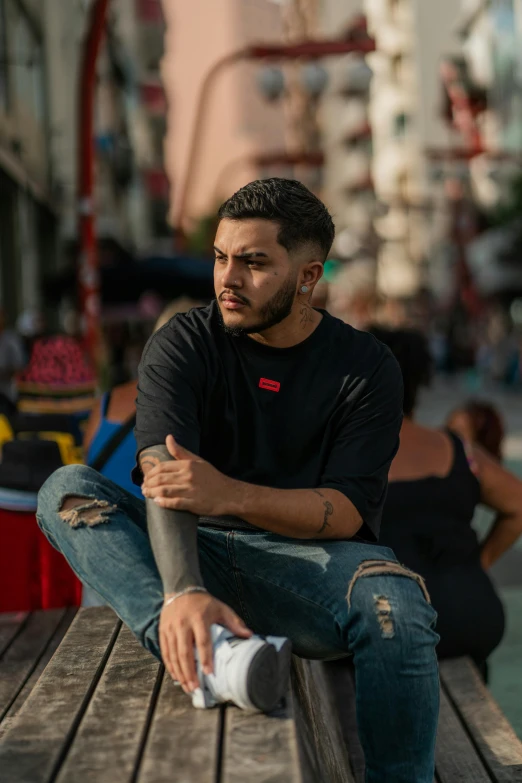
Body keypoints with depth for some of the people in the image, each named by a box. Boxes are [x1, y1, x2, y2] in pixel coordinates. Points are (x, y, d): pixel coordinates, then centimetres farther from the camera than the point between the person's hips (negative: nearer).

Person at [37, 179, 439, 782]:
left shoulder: (366, 367, 0)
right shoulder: (180, 347, -1)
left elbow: (349, 512, -10)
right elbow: (162, 476, -19)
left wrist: (230, 494, -29)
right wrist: (184, 591, -40)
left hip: (305, 563, -1)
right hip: (192, 555, 2)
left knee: (397, 603, -34)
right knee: (66, 490, -23)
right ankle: (205, 650, -45)